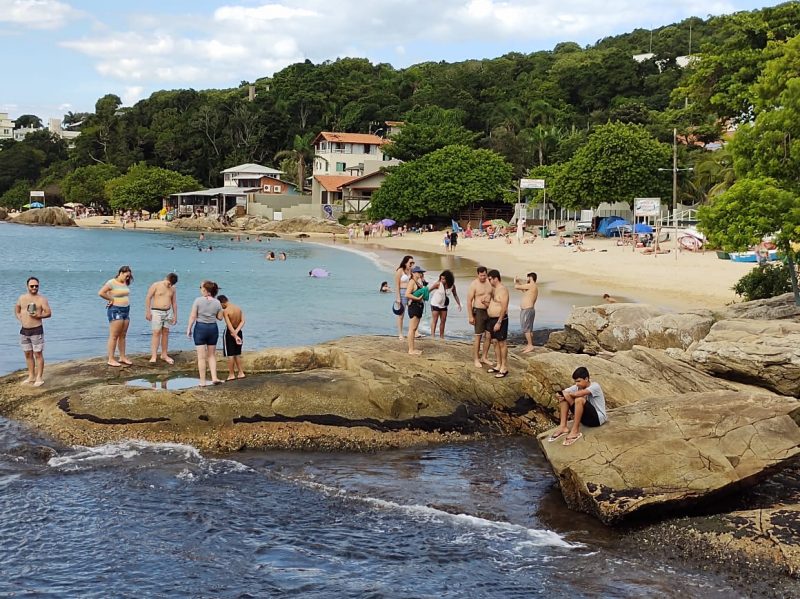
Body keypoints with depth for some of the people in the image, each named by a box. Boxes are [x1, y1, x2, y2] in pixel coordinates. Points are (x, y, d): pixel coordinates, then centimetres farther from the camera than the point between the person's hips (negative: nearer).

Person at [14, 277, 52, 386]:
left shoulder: (42, 299, -6)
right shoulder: (22, 298, 8)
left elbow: (48, 313, -7)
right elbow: (16, 310, 23)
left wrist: (38, 315, -23)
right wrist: (20, 319, 6)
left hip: (36, 330, -5)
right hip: (24, 330, 5)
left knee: (38, 354, -3)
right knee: (28, 354, 12)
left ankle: (39, 378, 3)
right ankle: (31, 376, 23)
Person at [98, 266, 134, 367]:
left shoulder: (125, 283, 11)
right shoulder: (112, 282, -12)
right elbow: (101, 293, -20)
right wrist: (111, 299, -10)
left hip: (126, 310, 8)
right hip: (115, 310, -8)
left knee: (122, 336, 12)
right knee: (114, 336, -6)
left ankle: (122, 357, 19)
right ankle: (111, 359, -4)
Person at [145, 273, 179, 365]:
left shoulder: (172, 288, 8)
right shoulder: (156, 285, -6)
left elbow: (174, 302, 15)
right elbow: (148, 298, -6)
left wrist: (175, 315, 13)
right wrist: (147, 312, -11)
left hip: (168, 312, 5)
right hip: (157, 312, -5)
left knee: (165, 332, 7)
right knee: (156, 333, -10)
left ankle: (164, 355, 16)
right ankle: (154, 356, -12)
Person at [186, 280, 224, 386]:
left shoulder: (198, 300, -10)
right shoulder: (217, 302, -1)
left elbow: (193, 316, -9)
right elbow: (220, 317, 4)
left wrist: (189, 329, 0)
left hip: (200, 327, -3)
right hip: (213, 328, 3)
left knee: (201, 356, 2)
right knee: (211, 355, 16)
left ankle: (202, 381, 4)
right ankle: (214, 377, 5)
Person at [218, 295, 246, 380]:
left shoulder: (225, 311, -17)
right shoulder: (238, 308, 3)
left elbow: (229, 325, -24)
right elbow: (242, 321, -5)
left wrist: (235, 336, -25)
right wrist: (236, 331, -13)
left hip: (229, 332, -6)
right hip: (238, 332, 6)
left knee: (230, 355, 2)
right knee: (237, 354, 16)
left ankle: (231, 374, 6)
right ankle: (241, 373, 17)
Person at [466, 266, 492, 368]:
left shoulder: (489, 283, 5)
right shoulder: (474, 285, -12)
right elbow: (469, 301, -12)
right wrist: (470, 316, -16)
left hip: (489, 312, 5)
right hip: (479, 312, -5)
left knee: (488, 336, 7)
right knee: (478, 336, -3)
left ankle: (484, 357, 19)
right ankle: (476, 359, 4)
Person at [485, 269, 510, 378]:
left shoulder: (502, 290, -16)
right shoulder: (494, 289, 13)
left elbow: (504, 308, -21)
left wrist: (499, 322, -23)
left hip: (500, 320, -9)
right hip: (492, 319, 9)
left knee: (502, 343, -4)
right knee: (496, 342, 13)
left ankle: (504, 368, 1)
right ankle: (498, 366, 21)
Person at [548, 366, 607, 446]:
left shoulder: (595, 386, -18)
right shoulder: (577, 387, 2)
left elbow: (578, 394, -35)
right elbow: (561, 393, -4)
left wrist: (566, 394, -18)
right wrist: (560, 396, -28)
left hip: (597, 418, -7)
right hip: (585, 417, 7)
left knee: (579, 399, -34)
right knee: (564, 396, -9)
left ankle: (575, 431, -26)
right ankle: (563, 427, -16)